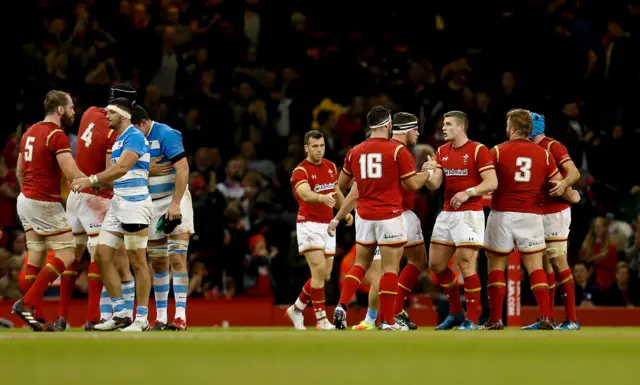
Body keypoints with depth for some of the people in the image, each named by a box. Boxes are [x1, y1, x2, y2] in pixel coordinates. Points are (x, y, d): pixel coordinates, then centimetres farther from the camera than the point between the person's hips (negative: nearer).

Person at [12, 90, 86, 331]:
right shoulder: (57, 136, -14)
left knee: (36, 258, 9)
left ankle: (31, 315, 6)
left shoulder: (30, 132, 12)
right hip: (45, 203, -9)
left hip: (26, 199, 9)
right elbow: (72, 174, -21)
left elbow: (19, 171, 21)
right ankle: (27, 303, -12)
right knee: (66, 256, -3)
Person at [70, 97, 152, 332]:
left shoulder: (135, 137, -11)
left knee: (137, 262, -4)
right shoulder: (118, 140, 18)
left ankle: (141, 318, 2)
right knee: (102, 256, 3)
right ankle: (120, 314, 7)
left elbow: (122, 168, -24)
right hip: (117, 204, 10)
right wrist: (95, 183, 8)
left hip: (135, 204, -10)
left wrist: (92, 180, -27)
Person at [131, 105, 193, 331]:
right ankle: (160, 318, 9)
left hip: (173, 201, -7)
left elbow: (183, 169, -21)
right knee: (157, 263, 6)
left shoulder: (166, 135, -14)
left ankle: (180, 317, -14)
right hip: (151, 206, 7)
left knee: (177, 259, -11)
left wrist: (175, 204, -24)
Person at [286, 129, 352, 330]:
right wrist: (323, 198, -53)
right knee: (319, 269, -17)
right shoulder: (301, 171, -14)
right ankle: (321, 319, -12)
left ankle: (297, 309, 25)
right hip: (309, 224, -7)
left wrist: (345, 211, 11)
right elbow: (305, 194, -34)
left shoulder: (331, 167, 9)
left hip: (328, 224, 7)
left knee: (325, 275, 7)